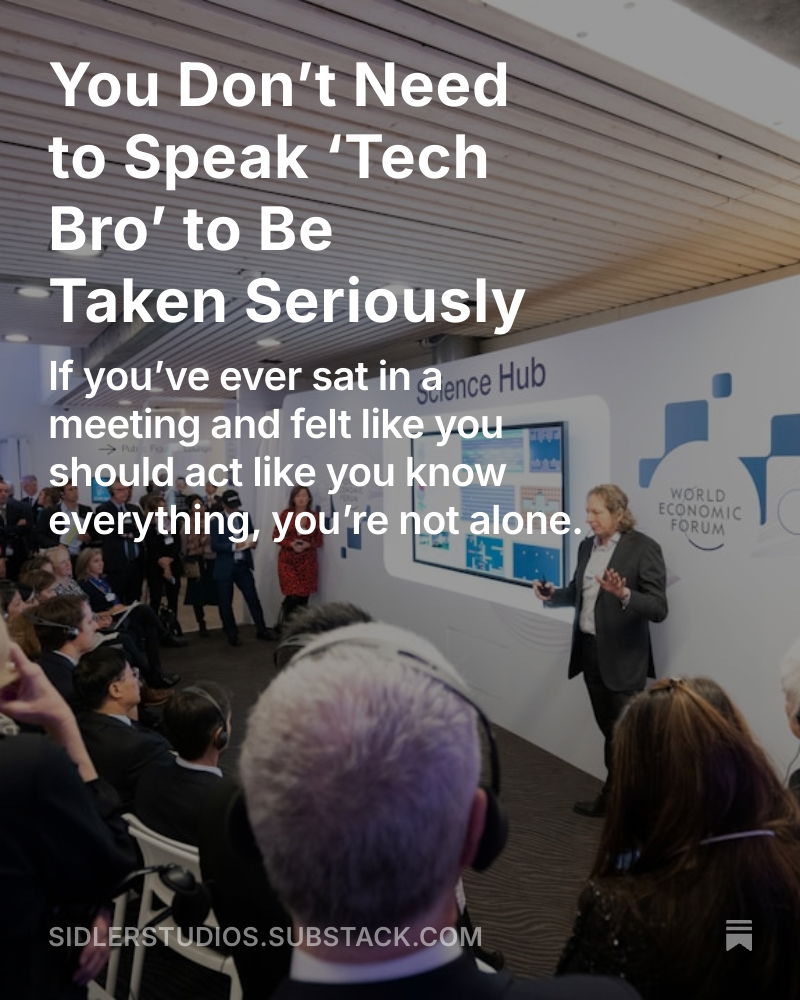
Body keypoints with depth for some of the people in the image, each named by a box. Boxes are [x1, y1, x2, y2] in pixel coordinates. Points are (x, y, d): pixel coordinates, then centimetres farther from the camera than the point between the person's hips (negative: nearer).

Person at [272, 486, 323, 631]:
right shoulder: (286, 514, -2)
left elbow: (319, 540, 6)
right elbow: (276, 535, 0)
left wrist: (308, 545, -13)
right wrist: (291, 544, -14)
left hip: (307, 561, 2)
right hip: (288, 560, -2)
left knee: (303, 597, 4)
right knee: (293, 595, -10)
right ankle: (283, 622, 13)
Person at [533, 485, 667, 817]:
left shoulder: (643, 548, -15)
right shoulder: (587, 545, 5)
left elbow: (658, 609, -19)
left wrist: (624, 594, -36)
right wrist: (552, 595, -2)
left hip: (622, 656, -7)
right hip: (589, 649, 7)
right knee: (608, 727, 17)